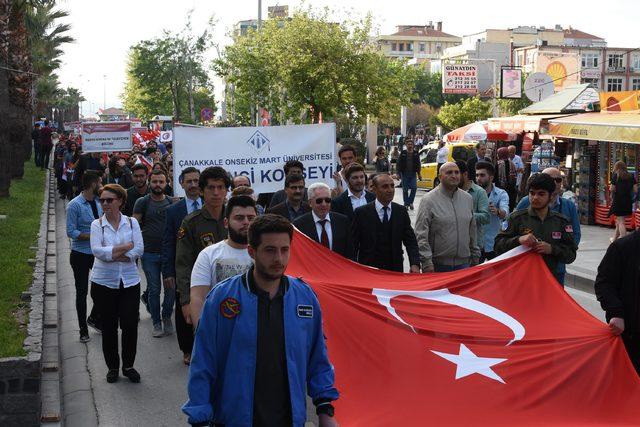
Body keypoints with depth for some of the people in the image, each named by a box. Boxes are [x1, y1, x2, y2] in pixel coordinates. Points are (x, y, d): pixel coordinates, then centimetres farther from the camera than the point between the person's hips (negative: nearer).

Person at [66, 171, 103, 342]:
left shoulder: (99, 202, 3)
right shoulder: (74, 205, -15)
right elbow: (71, 232, -17)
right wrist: (93, 235, -23)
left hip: (98, 253, 5)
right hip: (81, 255, -5)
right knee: (82, 292, 6)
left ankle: (94, 318, 30)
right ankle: (83, 330, 18)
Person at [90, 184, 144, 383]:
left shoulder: (131, 222, 3)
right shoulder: (97, 224, 0)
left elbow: (139, 250, -8)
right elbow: (97, 250, -15)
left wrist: (113, 254, -15)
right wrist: (126, 247, -13)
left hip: (130, 281, 1)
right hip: (104, 282, 0)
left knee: (130, 325, -1)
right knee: (108, 326, 6)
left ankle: (128, 365, 17)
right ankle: (112, 367, 21)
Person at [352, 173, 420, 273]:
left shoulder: (401, 212, 3)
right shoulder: (361, 212, -6)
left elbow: (410, 240, 0)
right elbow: (353, 244, -5)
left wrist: (415, 264, -16)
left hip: (395, 269, 3)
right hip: (368, 269, -2)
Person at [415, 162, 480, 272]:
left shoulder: (468, 198, 11)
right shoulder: (429, 200, -7)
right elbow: (421, 235, -11)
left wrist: (475, 256, 16)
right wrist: (426, 262, -16)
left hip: (463, 263, 4)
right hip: (438, 265, -4)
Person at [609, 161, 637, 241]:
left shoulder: (615, 175, -5)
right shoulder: (631, 176, 6)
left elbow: (612, 189, -9)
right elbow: (635, 190, 3)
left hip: (618, 201, -5)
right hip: (628, 201, 5)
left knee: (620, 222, -4)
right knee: (619, 221, 18)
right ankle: (614, 239, 32)